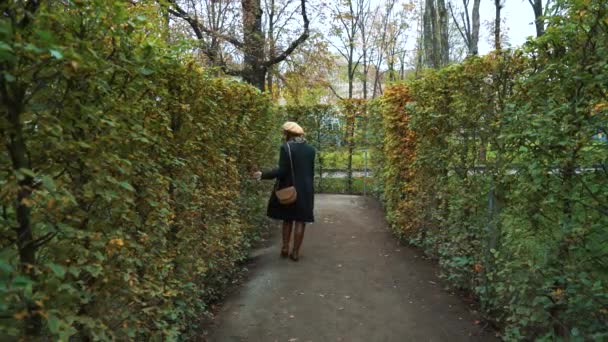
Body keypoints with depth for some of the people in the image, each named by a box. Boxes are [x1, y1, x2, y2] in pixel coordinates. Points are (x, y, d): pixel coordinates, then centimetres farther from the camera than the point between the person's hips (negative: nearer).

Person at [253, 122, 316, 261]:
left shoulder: (286, 147, -11)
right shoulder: (310, 149, 4)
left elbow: (282, 171, -16)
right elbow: (311, 171, 8)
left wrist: (263, 175, -9)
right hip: (306, 190, 2)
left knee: (287, 219, 16)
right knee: (300, 220, 6)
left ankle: (285, 247, 18)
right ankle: (295, 252, 9)